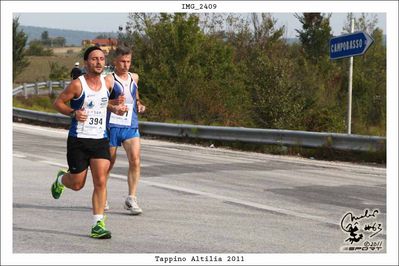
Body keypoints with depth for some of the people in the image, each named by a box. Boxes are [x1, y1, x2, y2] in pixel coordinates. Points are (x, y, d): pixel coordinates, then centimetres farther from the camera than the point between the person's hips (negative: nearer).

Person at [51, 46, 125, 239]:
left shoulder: (107, 84, 7)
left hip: (100, 140, 3)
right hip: (78, 140, -3)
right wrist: (73, 113, -19)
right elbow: (58, 102, -3)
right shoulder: (78, 84, -10)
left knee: (101, 182, -10)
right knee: (77, 184, 6)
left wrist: (115, 108, 9)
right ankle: (60, 179, 43)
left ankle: (98, 225, -6)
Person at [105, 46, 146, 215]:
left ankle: (131, 199, -8)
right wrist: (114, 102, -29)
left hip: (131, 126, 4)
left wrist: (139, 104, 12)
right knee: (108, 163, 8)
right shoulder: (109, 79, -6)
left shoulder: (134, 78, 14)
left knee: (135, 160, -13)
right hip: (112, 125, -4)